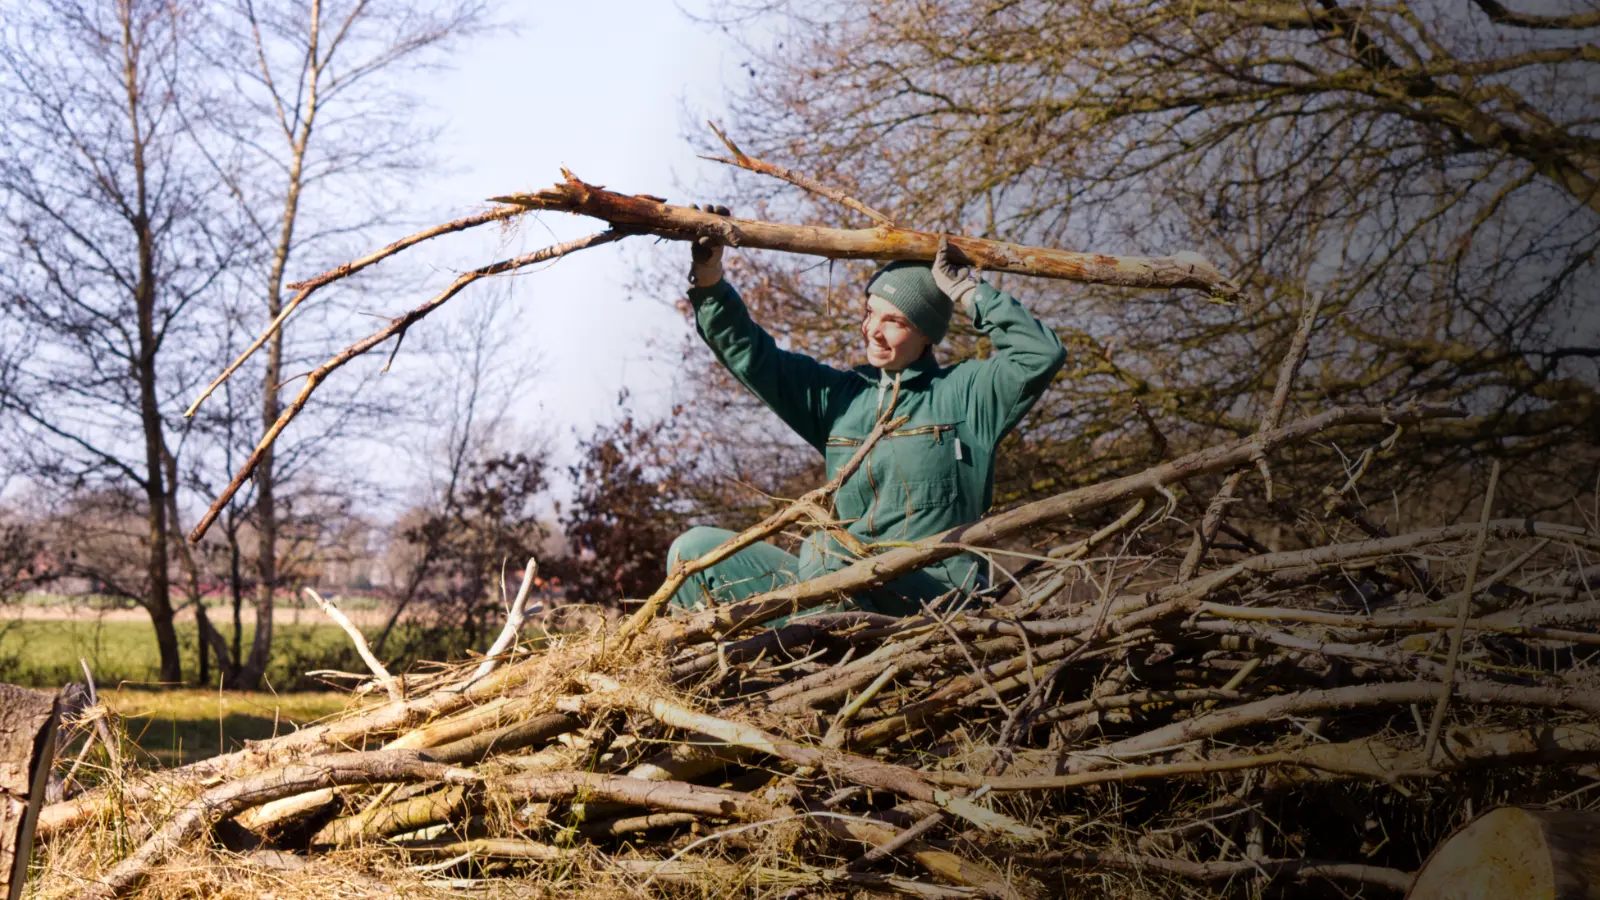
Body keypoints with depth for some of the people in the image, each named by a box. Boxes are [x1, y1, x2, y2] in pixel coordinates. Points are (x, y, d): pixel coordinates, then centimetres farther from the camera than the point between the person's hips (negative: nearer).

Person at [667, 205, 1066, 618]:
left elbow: (1042, 354, -7)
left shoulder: (965, 392, 7)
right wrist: (710, 284, 6)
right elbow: (749, 354, 20)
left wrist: (966, 291, 0)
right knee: (694, 548, -8)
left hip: (930, 589, -6)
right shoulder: (838, 395, 21)